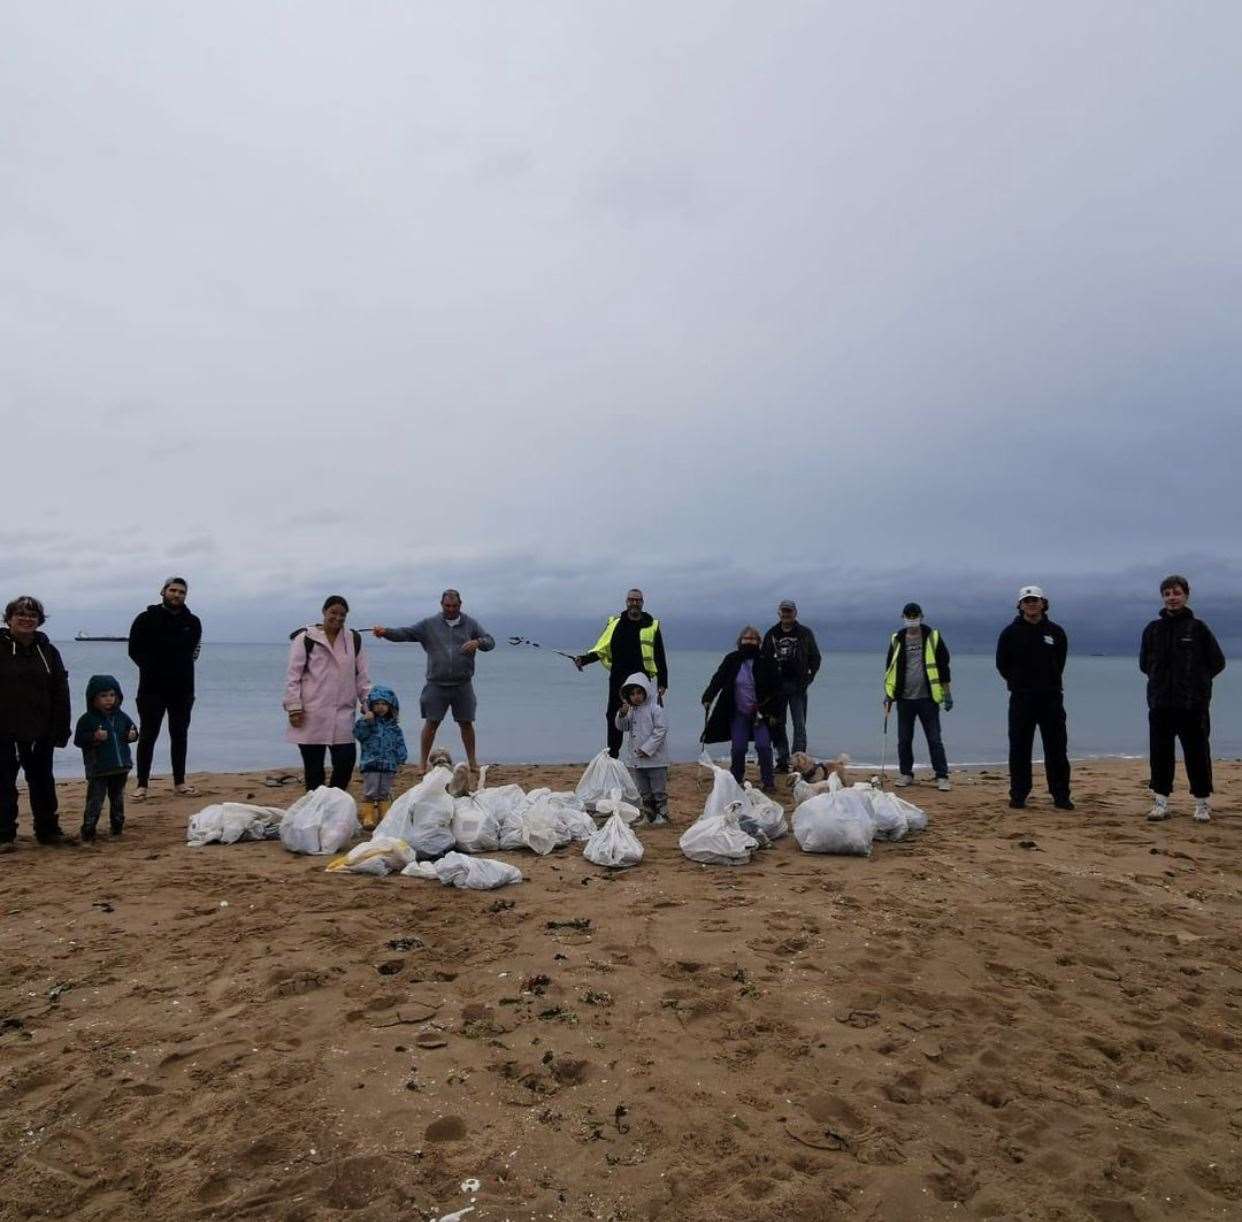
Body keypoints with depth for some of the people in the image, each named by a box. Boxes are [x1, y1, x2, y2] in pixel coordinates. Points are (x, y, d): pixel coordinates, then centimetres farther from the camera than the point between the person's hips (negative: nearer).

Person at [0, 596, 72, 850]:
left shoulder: (48, 651, 5)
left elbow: (61, 694, 4)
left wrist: (60, 729, -3)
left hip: (39, 731, 3)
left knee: (42, 782, 13)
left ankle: (48, 830, 24)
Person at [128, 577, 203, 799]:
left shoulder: (192, 622, 6)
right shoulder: (146, 619, -1)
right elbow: (135, 650, -2)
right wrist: (152, 668, -5)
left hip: (182, 689, 3)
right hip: (152, 688, -3)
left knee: (180, 735, 9)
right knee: (147, 736, 2)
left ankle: (179, 781, 18)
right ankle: (142, 784, 8)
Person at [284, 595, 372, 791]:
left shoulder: (354, 640, 12)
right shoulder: (305, 638, 0)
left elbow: (362, 676, 14)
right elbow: (293, 676, -1)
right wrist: (294, 708, -7)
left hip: (343, 713, 3)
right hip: (311, 714, -3)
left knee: (346, 760, -4)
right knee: (313, 766, 4)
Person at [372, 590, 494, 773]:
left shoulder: (471, 624, 7)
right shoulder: (429, 624, 4)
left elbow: (490, 641, 5)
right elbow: (405, 633, -2)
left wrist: (478, 642, -17)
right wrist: (386, 632, -19)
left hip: (463, 684, 1)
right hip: (436, 684, -1)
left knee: (466, 723, 7)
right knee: (431, 723, 0)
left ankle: (472, 761, 20)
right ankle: (422, 763, 10)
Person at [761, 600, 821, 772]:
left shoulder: (805, 633, 5)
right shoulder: (771, 634, 10)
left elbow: (815, 658, 7)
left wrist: (808, 678, -5)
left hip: (797, 685, -2)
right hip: (777, 685, 3)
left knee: (799, 725, -7)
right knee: (777, 725, 5)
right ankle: (782, 761, 13)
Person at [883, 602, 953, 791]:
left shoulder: (933, 637, 0)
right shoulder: (897, 640, 7)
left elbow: (943, 666, 3)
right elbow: (889, 667, 13)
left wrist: (947, 693, 1)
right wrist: (888, 694, 10)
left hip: (927, 698, -3)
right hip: (904, 698, 3)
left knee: (934, 739, 0)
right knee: (904, 739, 9)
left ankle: (942, 776, 5)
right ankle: (905, 774, 20)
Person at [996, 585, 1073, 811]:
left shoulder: (1056, 632, 5)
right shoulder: (1010, 633, 1)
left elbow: (1060, 662, 16)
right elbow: (1002, 664, 9)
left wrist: (1050, 682, 10)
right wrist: (1018, 681, 7)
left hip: (1051, 697, 1)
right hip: (1021, 699, -1)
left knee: (1056, 749, 3)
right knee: (1019, 749, 2)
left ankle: (1061, 796, 11)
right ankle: (1018, 795, 10)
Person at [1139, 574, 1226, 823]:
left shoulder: (1198, 628, -1)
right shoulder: (1153, 629, 6)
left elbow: (1217, 662, 5)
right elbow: (1144, 663, 16)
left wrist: (1197, 680, 7)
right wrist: (1162, 679, 7)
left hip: (1193, 703, -2)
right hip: (1160, 703, 3)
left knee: (1196, 752, 3)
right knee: (1160, 753, 5)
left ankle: (1202, 803, 14)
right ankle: (1161, 801, 13)